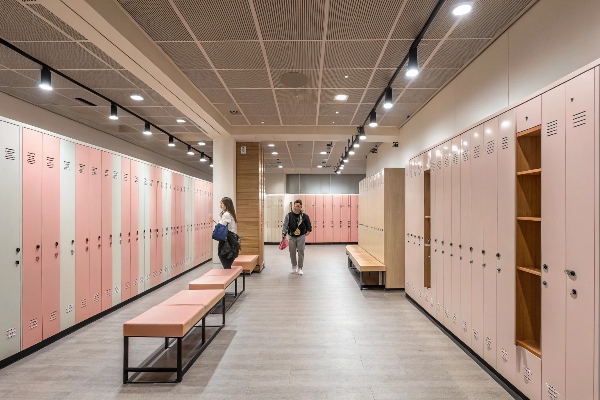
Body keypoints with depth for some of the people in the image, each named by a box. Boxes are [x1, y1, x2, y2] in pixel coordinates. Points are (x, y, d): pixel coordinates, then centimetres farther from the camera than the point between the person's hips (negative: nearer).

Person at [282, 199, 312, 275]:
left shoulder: (304, 216, -5)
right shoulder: (289, 215, -7)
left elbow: (308, 224, 9)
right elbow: (285, 225, -9)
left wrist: (308, 230, -2)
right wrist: (283, 234, -18)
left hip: (301, 237, -1)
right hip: (292, 237, 1)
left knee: (301, 253, 1)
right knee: (292, 253, 8)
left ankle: (300, 268, 15)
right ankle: (294, 266, 30)